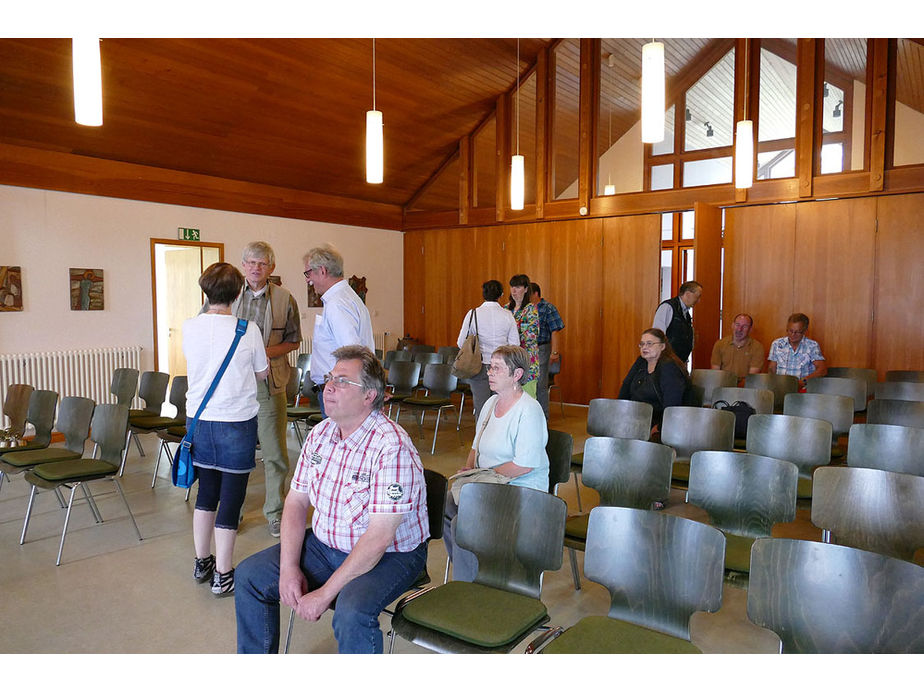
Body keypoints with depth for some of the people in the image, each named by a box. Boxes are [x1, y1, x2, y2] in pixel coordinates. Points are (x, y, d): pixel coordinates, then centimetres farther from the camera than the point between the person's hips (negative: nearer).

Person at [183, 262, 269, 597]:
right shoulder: (248, 329, -12)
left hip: (199, 419, 5)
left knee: (206, 491, 19)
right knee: (231, 497, 4)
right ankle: (222, 575, 11)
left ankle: (202, 563, 32)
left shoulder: (189, 327, -2)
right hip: (236, 421, -4)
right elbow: (262, 374, 0)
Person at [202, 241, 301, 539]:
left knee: (275, 453, 3)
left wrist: (268, 352, -10)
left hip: (269, 385, -1)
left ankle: (275, 513, 19)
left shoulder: (284, 299, 2)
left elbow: (293, 340, 9)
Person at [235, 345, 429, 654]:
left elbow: (379, 538, -27)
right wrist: (289, 568, -9)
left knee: (352, 612, -34)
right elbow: (296, 501, 4)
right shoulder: (320, 434, -1)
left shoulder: (392, 447, -26)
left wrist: (325, 594, -24)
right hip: (325, 544, 7)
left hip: (390, 555, -7)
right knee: (249, 575, 1)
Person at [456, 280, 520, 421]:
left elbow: (461, 343, 0)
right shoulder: (507, 315, -2)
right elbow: (515, 344, 1)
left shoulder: (473, 314, -4)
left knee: (481, 407, 5)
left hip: (479, 365, -1)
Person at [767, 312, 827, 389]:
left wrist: (803, 381, -20)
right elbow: (771, 369, 13)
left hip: (802, 388, -1)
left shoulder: (812, 346, 4)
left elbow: (823, 370, -6)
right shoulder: (777, 344, 12)